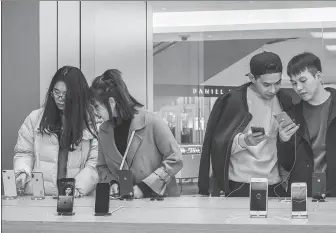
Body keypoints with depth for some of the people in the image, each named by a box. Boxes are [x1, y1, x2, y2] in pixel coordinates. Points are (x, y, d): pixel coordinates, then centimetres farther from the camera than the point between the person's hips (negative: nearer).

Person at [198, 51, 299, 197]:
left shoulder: (284, 101, 7)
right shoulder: (234, 101, -9)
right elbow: (219, 145, -10)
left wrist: (284, 138, -6)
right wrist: (244, 141, -29)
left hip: (275, 185, 5)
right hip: (240, 187, -4)